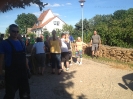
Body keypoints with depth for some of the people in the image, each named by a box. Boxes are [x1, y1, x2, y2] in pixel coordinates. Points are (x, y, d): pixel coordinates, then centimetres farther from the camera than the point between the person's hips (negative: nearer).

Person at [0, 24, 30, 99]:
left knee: (25, 91, 15)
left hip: (23, 70, 5)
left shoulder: (21, 43, 9)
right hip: (11, 71, -5)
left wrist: (27, 68, 12)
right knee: (10, 93, 6)